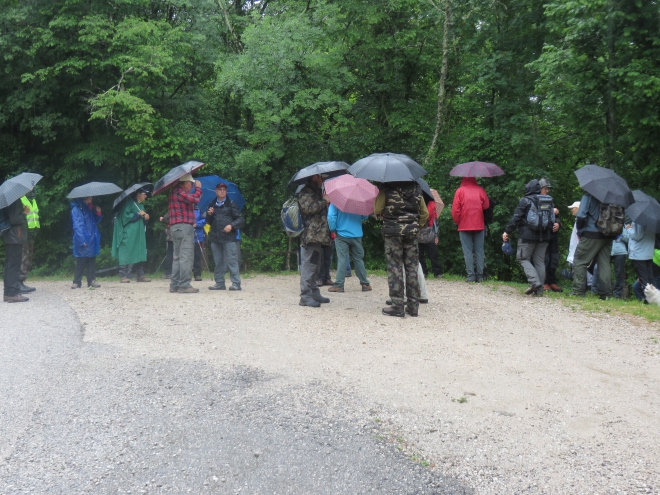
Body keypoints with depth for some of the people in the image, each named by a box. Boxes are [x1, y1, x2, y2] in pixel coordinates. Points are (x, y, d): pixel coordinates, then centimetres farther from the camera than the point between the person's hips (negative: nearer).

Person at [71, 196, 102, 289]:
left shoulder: (91, 208, 15)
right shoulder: (77, 209, -10)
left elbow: (96, 220, 24)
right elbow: (77, 226, -16)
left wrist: (98, 213, 3)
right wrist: (82, 240, -21)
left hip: (92, 240, 7)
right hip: (83, 241, -7)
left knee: (92, 261, 8)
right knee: (81, 262, -2)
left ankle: (92, 281, 13)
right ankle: (77, 282, 7)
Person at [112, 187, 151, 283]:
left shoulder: (140, 205, 22)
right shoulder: (128, 202, -5)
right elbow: (125, 216, -15)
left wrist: (145, 217, 8)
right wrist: (138, 214, -12)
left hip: (139, 235, 8)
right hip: (129, 235, -8)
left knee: (140, 254, 6)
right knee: (127, 254, -9)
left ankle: (140, 275, 8)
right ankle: (124, 276, -8)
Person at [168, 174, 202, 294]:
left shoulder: (175, 192, 20)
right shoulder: (179, 192, -11)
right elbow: (195, 199, -19)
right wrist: (198, 188, -6)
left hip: (175, 227, 11)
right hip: (184, 227, -11)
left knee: (177, 257, 13)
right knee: (186, 257, -11)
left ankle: (174, 285, 16)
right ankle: (184, 285, -14)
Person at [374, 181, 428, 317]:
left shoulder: (387, 189, -7)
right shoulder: (416, 188, 7)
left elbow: (377, 210, -5)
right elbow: (424, 213, 10)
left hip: (393, 231, -4)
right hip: (412, 232, 4)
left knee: (394, 268, 1)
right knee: (412, 268, 8)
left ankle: (397, 306, 0)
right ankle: (413, 306, 12)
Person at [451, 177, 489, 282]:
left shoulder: (460, 191, -5)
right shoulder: (480, 190, 1)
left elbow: (455, 210, -7)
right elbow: (486, 205, 1)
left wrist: (457, 221, 7)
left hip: (464, 226, -2)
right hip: (479, 225, 2)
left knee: (467, 251, 1)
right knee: (479, 251, 7)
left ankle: (471, 275, -5)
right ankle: (480, 275, 4)